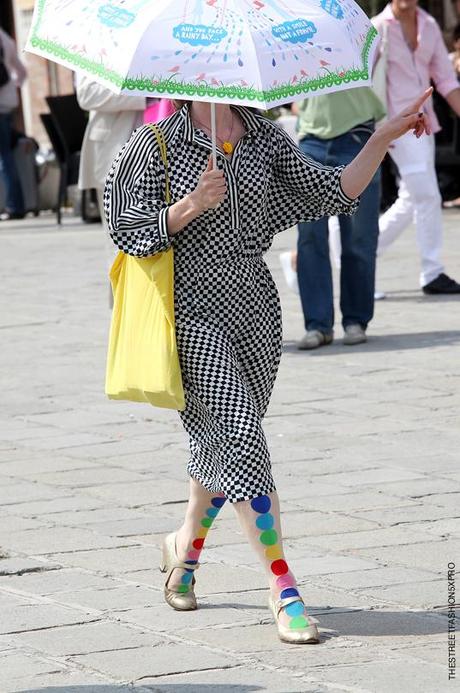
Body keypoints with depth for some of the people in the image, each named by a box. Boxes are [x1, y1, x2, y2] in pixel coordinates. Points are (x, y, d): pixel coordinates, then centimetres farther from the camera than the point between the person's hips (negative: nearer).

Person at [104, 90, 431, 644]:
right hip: (192, 311, -5)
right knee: (238, 436, -13)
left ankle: (187, 545, 40)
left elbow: (335, 193, 5)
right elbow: (130, 231, -7)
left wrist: (384, 138, -4)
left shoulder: (265, 140, 6)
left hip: (254, 307, 5)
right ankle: (282, 588, -11)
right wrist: (189, 207, -22)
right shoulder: (158, 145, -5)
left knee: (221, 439, 13)